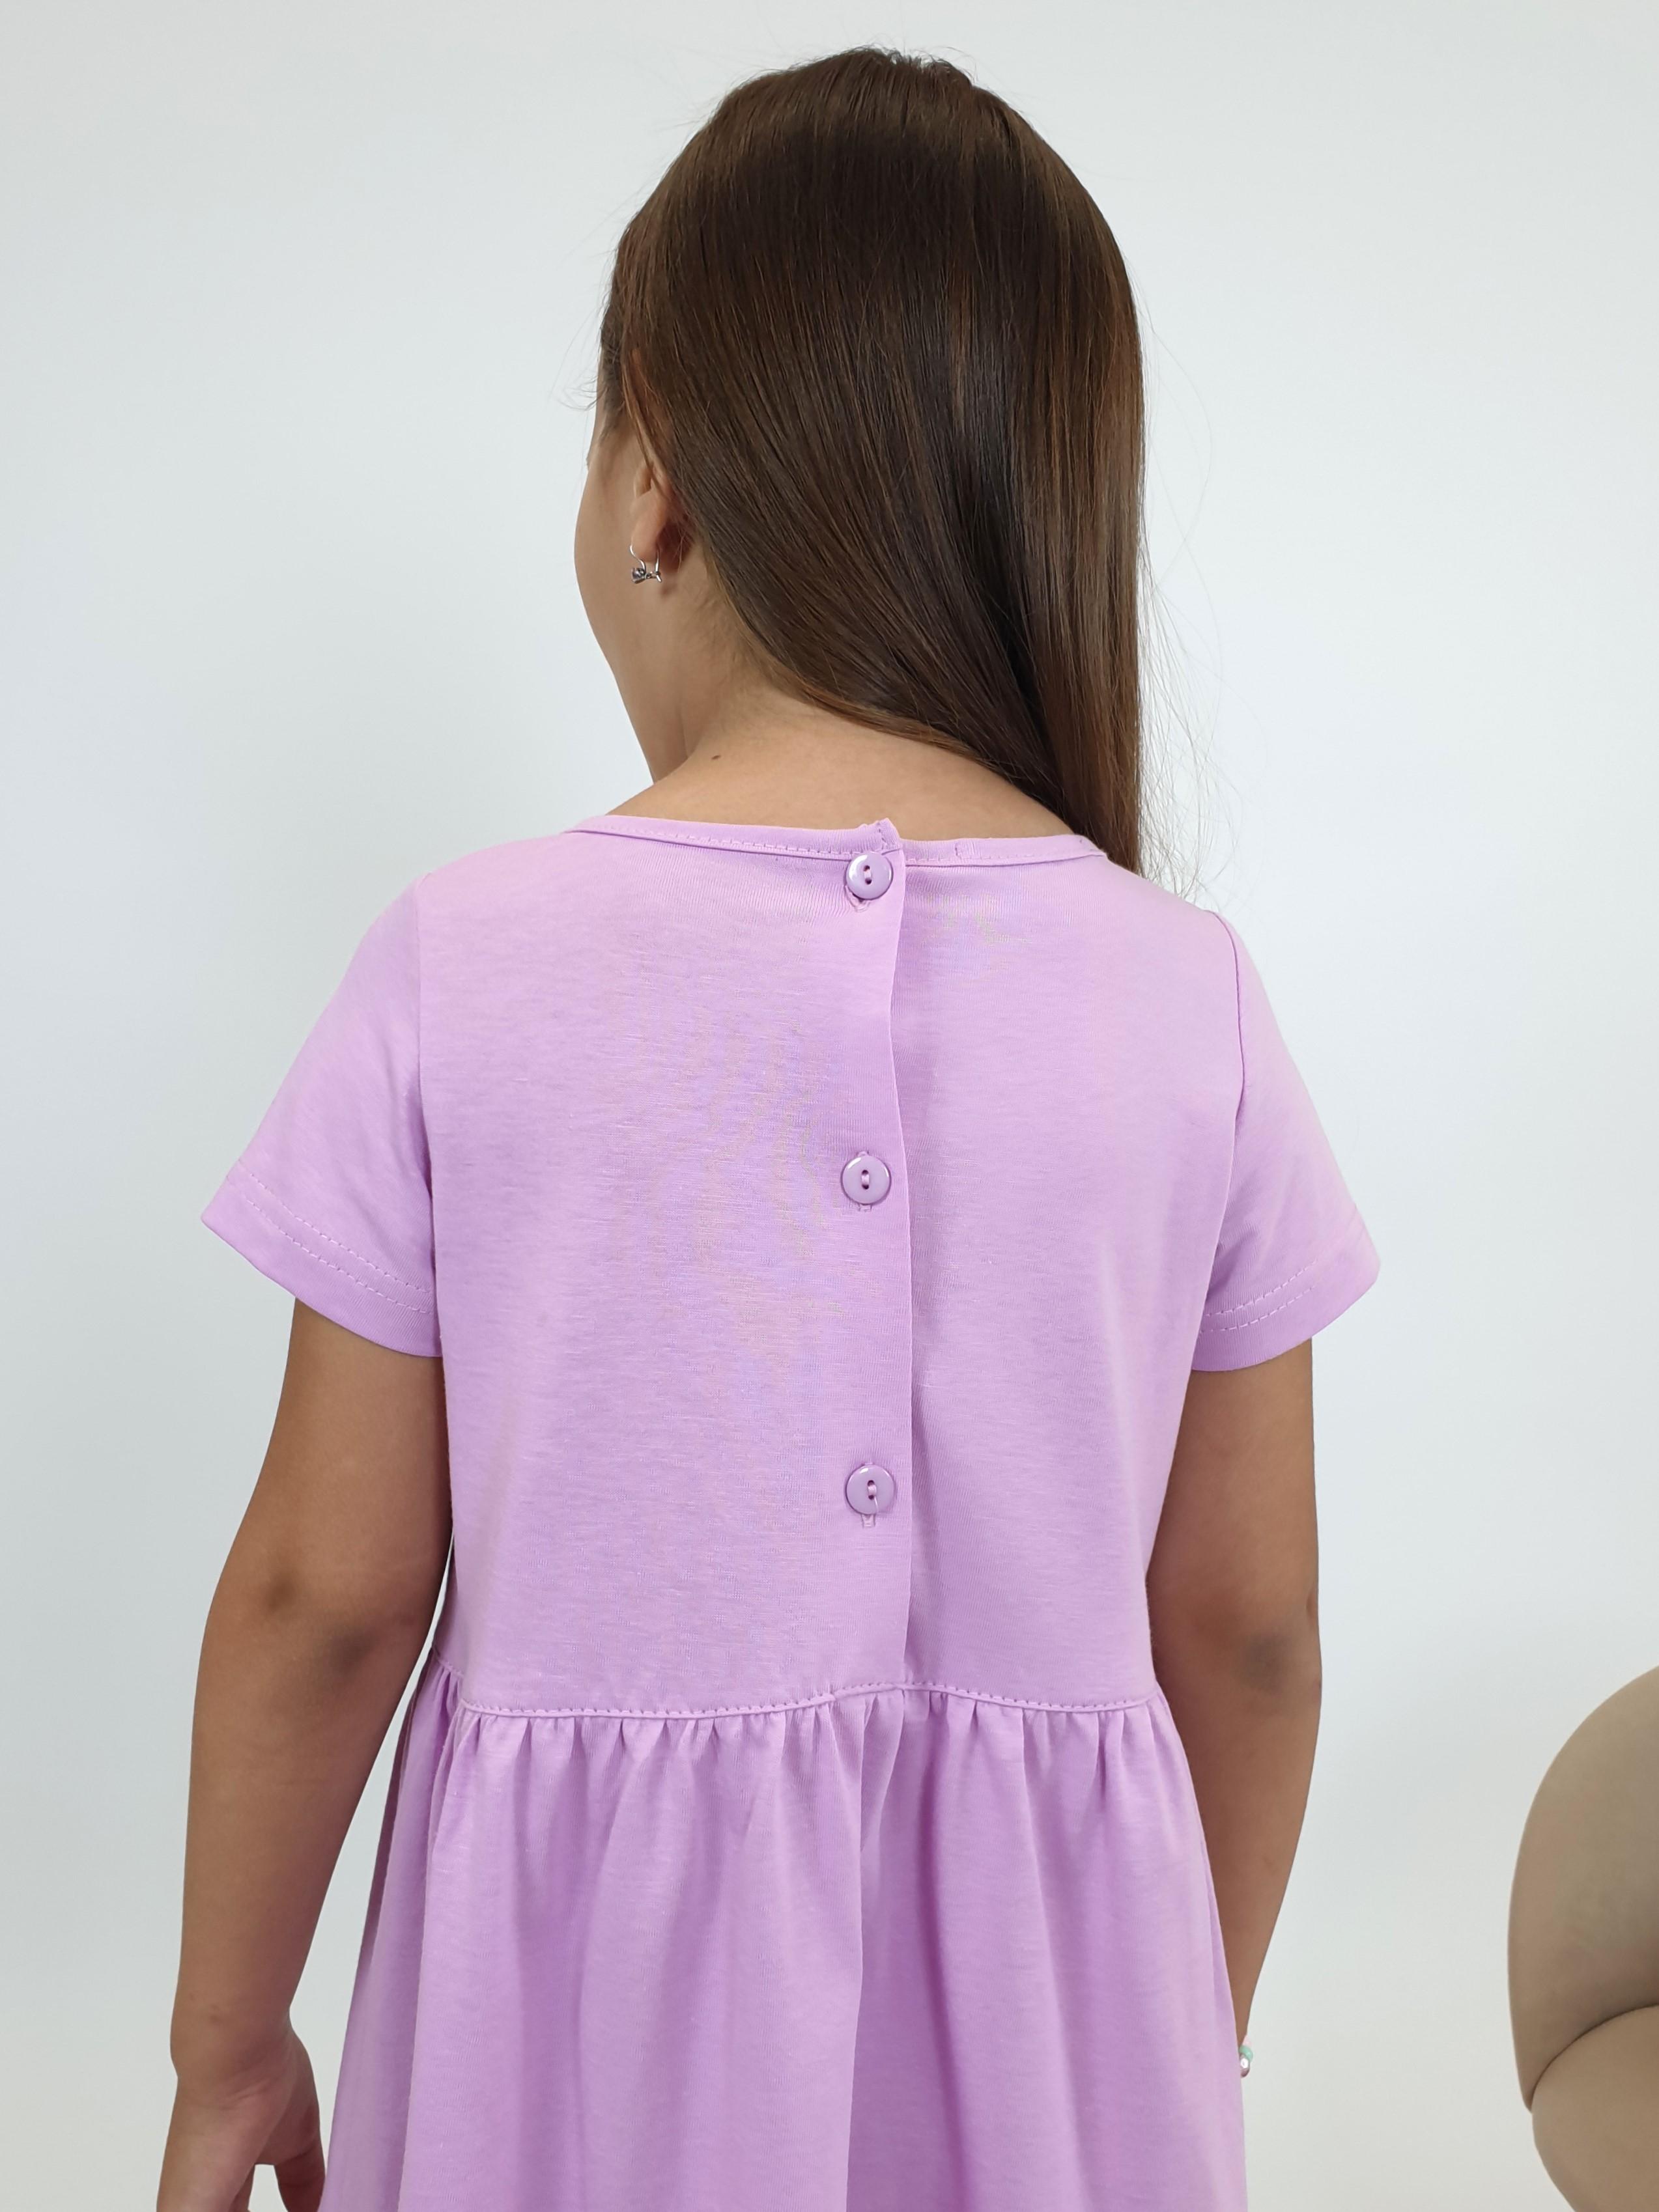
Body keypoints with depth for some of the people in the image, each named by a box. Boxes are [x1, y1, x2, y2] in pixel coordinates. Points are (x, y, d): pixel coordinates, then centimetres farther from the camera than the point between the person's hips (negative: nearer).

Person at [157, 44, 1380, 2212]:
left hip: (595, 1974, -1)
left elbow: (324, 1592, -8)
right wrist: (1195, 2037, 15)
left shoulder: (462, 970, -15)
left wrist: (229, 2037, 8)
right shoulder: (1190, 999, -10)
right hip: (1040, 1989, 2)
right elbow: (1245, 1627, -3)